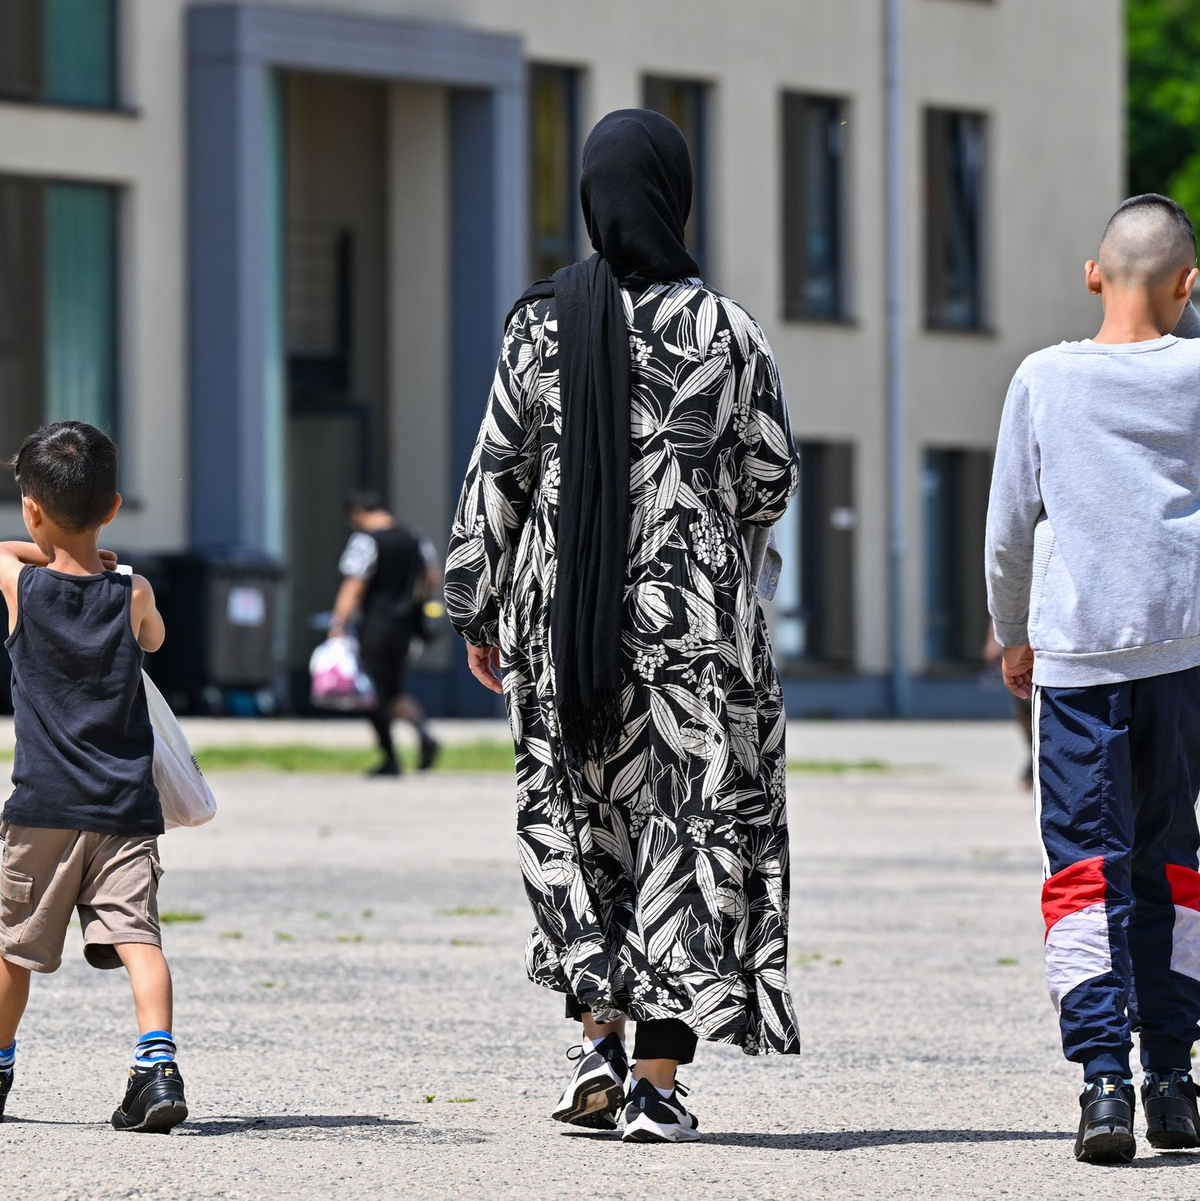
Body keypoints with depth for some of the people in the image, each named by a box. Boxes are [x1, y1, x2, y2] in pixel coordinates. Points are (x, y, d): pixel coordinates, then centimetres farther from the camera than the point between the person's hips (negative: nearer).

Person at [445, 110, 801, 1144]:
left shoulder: (541, 327, -2)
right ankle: (659, 1078, -1)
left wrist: (476, 609, 9)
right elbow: (771, 483, 0)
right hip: (694, 613, -2)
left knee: (574, 816, 19)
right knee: (690, 823, 4)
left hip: (563, 611, 2)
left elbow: (494, 477, -1)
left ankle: (599, 1035, 9)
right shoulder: (726, 330, -5)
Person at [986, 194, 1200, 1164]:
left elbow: (1009, 530, 5)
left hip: (1078, 650, -1)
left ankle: (1104, 1075, -16)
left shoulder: (1044, 380, 0)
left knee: (1086, 867, -2)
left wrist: (1014, 637, 19)